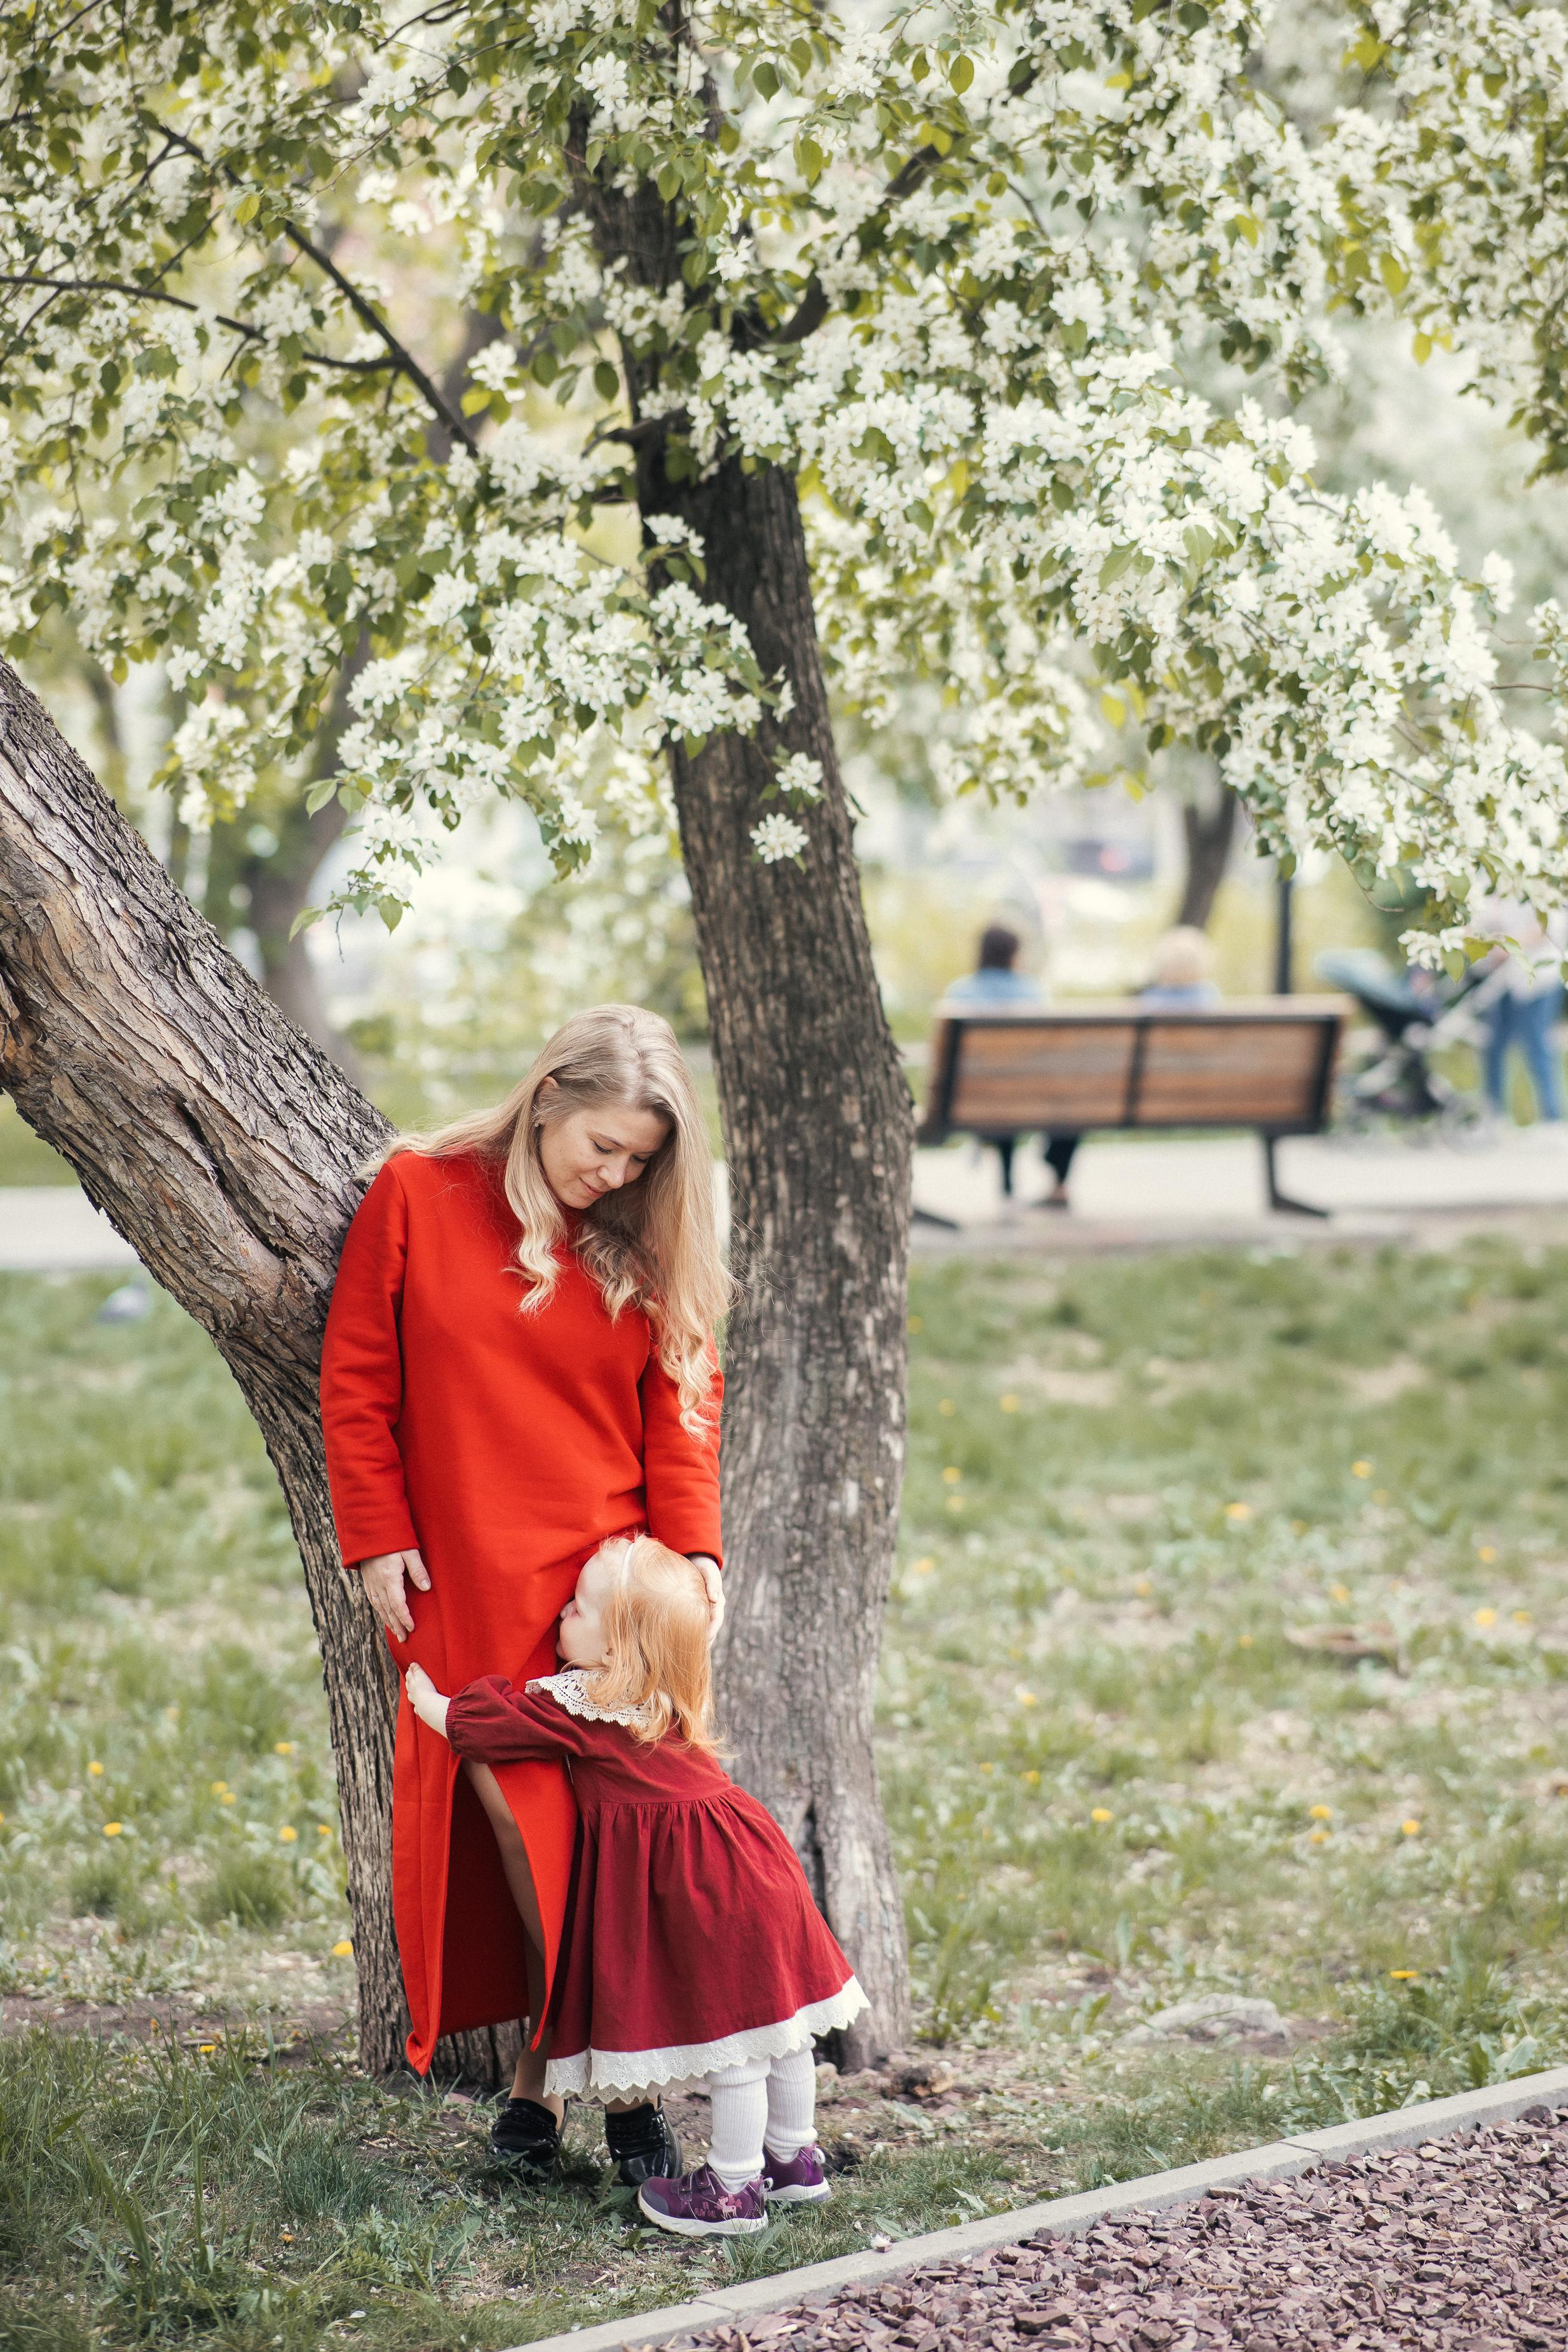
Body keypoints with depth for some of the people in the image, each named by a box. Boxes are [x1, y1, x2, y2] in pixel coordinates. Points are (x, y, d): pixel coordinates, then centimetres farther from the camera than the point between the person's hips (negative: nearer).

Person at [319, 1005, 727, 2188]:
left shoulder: (647, 1246, 5)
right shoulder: (417, 1196, -1)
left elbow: (682, 1403, 7)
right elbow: (357, 1382, 2)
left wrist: (693, 1547, -5)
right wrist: (377, 1537, -2)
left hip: (609, 1583, 2)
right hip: (467, 1589, -2)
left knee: (603, 1826, -2)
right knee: (519, 1817, -3)